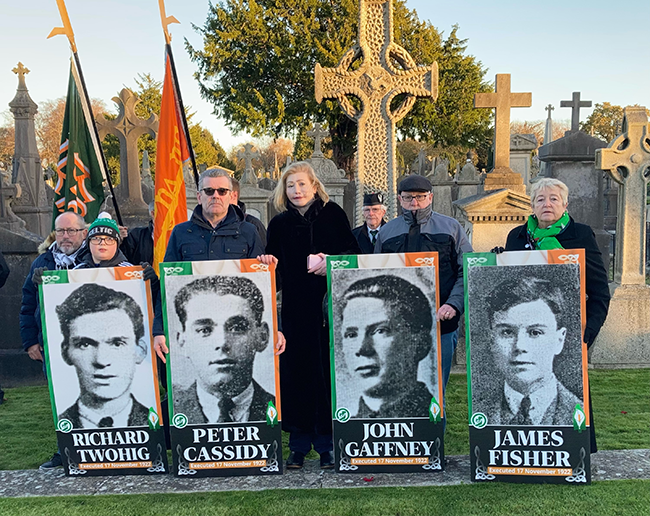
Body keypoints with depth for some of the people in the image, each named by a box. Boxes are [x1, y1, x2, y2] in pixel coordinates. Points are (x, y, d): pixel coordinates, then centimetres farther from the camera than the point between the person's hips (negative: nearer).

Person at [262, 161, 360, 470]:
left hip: (330, 305, -1)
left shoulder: (333, 214, 5)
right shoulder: (278, 224, 10)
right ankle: (298, 445, 15)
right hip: (295, 308, 2)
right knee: (295, 371, 2)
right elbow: (275, 270, 13)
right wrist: (269, 262, -8)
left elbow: (353, 253, 4)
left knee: (329, 371, 1)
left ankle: (327, 444, 14)